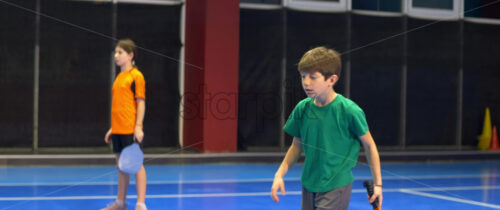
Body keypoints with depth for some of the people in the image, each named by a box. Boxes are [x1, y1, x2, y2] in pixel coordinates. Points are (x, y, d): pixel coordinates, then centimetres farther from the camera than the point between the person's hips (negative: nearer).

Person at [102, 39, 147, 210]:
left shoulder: (136, 76, -7)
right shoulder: (119, 77, 16)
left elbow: (141, 103, -11)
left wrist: (138, 127, -18)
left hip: (130, 129, -8)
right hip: (117, 129, 8)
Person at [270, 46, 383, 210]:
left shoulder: (349, 110, -16)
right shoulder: (302, 108, -2)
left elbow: (369, 145, -4)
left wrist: (377, 184, -2)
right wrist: (279, 174, 1)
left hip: (336, 186, -6)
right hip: (309, 184, 6)